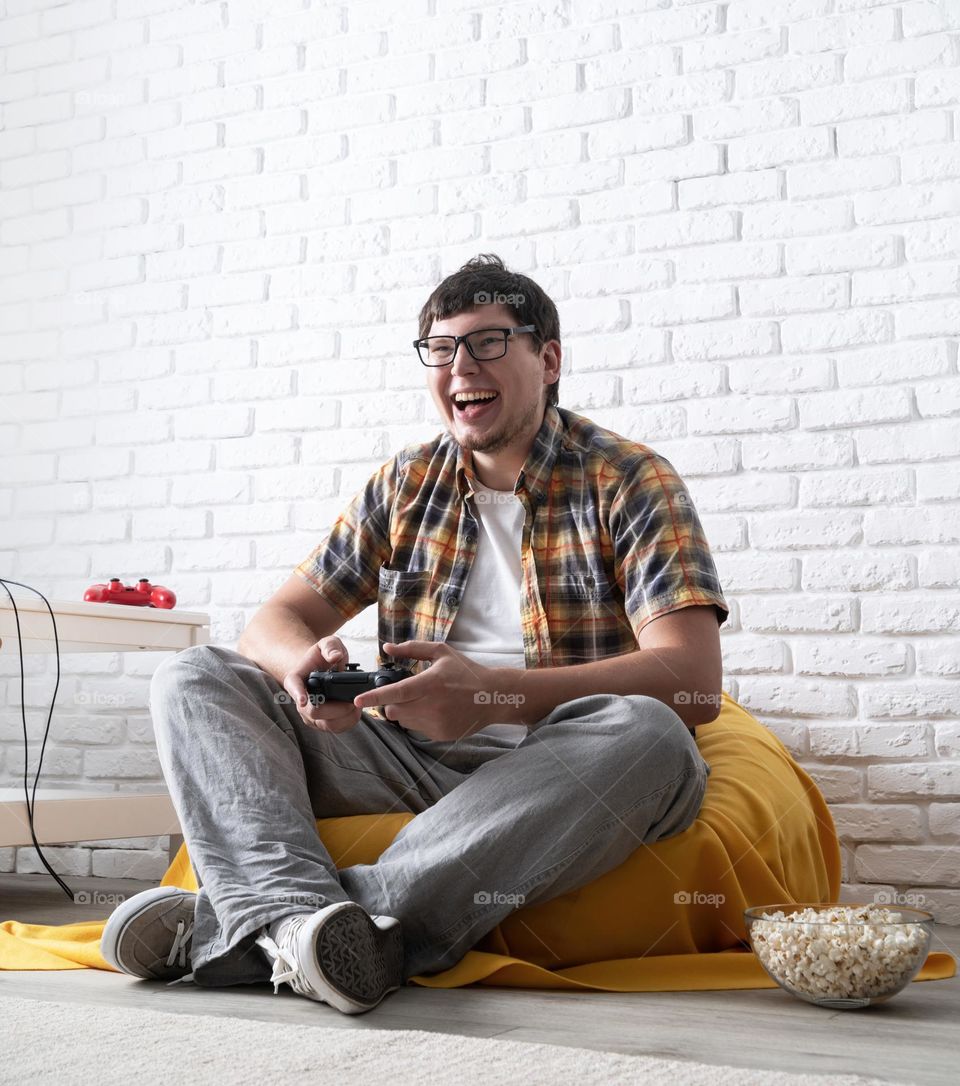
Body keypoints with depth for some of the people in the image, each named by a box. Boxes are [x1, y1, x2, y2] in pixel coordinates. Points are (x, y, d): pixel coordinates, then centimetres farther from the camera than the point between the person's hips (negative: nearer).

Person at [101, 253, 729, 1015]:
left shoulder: (629, 482, -2)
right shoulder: (407, 485, 12)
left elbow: (692, 681, -15)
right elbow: (278, 620, 10)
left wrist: (494, 693, -28)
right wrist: (304, 664, -17)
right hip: (413, 761, 4)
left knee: (651, 737, -37)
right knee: (194, 680, -7)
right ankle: (297, 911, -37)